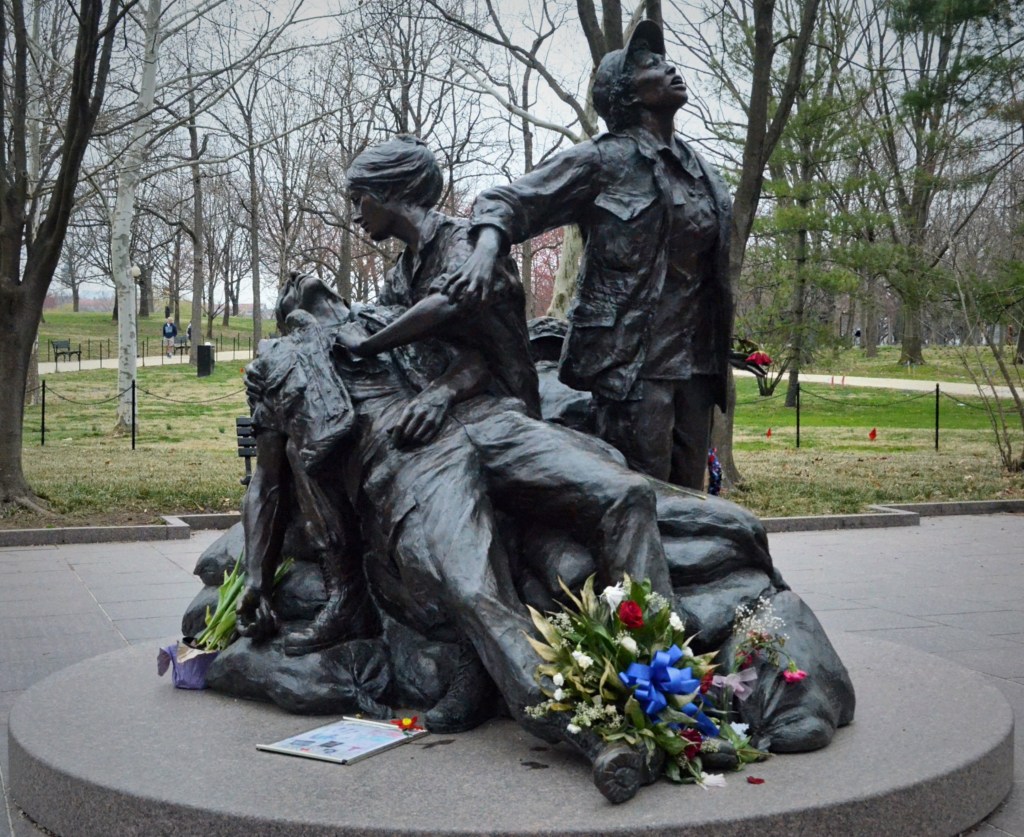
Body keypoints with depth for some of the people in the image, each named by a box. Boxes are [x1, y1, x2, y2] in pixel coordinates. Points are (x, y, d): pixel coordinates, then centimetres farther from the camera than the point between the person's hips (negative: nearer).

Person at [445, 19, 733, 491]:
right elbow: (507, 201, -6)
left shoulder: (697, 168, 15)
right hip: (633, 358, -7)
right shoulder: (603, 161, -4)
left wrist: (719, 360, 19)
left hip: (693, 360, 7)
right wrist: (487, 250, -29)